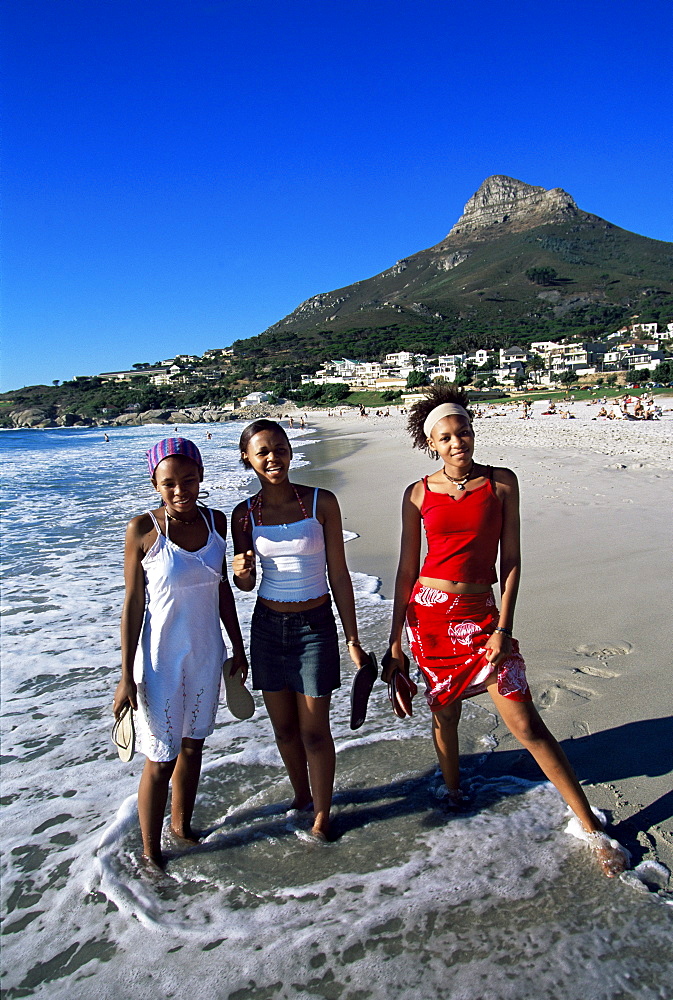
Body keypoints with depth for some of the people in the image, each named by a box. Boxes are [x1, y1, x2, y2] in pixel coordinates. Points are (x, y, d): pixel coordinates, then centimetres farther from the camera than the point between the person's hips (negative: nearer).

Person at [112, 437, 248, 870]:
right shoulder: (144, 528, -15)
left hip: (206, 656, 5)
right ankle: (151, 853, 28)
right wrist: (127, 676, -9)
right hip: (160, 660, -4)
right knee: (161, 760, 6)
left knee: (192, 745, 20)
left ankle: (182, 825, 43)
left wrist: (238, 647, 13)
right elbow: (133, 602, -10)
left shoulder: (216, 521, -2)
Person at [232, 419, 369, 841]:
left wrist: (353, 640, -5)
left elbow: (338, 573, -6)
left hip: (315, 625, -3)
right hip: (267, 626, 3)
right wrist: (242, 571, -17)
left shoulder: (321, 502, -9)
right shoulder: (245, 514, -2)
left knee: (314, 730, 5)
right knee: (284, 727, 16)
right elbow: (246, 584, 8)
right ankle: (301, 795, 41)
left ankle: (322, 814, 28)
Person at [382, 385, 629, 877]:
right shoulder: (419, 494, 1)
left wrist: (503, 628, -9)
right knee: (444, 714, 13)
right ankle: (454, 797, 40)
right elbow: (407, 569, 4)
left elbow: (511, 561, -1)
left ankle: (593, 827, 12)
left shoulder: (502, 482, -1)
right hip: (428, 611, 2)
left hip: (480, 614, -1)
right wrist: (395, 641, 3)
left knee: (526, 724, -2)